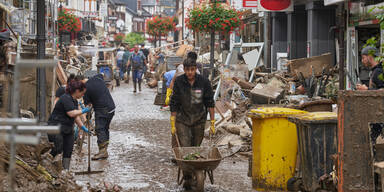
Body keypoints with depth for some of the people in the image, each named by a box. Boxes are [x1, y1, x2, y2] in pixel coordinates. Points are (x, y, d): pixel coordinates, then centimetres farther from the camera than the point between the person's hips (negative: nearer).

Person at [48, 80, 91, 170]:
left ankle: (66, 170, 8)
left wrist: (83, 127, 14)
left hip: (68, 129, 9)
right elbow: (71, 113, -26)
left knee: (68, 151, 4)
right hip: (57, 128, -9)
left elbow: (76, 116, 19)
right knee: (58, 149, -10)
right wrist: (83, 111, -13)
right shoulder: (66, 98, -18)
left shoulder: (74, 100, 13)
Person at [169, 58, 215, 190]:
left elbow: (210, 103, -1)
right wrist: (173, 125, -4)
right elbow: (174, 105, -2)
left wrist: (212, 123, -4)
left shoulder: (204, 82, -7)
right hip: (182, 120, 0)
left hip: (199, 121, 1)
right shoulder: (179, 82, -6)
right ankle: (187, 178, -7)